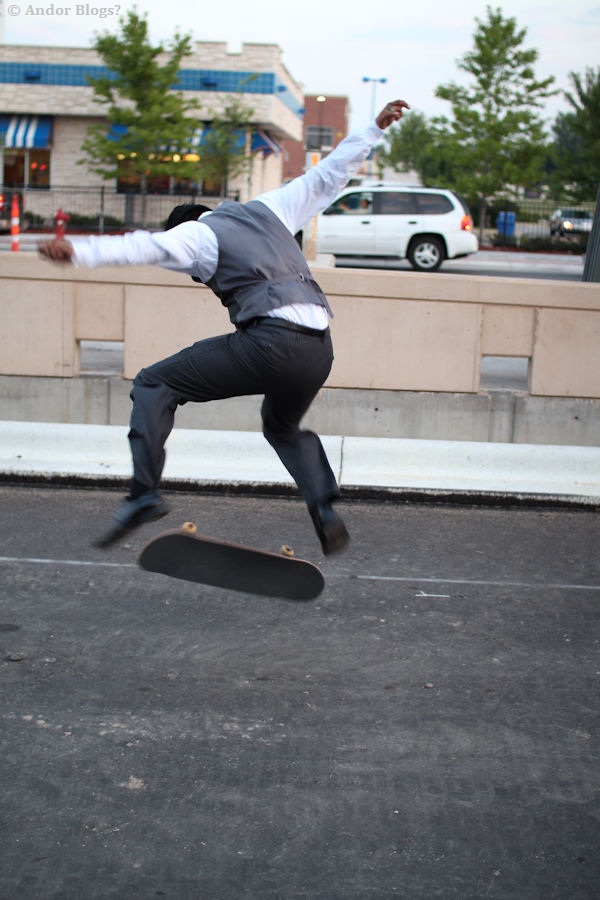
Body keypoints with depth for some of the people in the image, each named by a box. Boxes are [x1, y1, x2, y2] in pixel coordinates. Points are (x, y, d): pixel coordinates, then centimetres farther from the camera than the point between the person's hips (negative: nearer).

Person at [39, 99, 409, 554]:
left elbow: (146, 246, -10)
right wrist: (375, 128, 44)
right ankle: (326, 508, 17)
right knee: (283, 427, 34)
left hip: (269, 341, -7)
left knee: (154, 385, 4)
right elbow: (329, 174, 33)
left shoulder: (199, 232, 10)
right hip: (319, 348, 7)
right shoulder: (269, 209, 27)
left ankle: (145, 493, -10)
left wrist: (77, 252, -22)